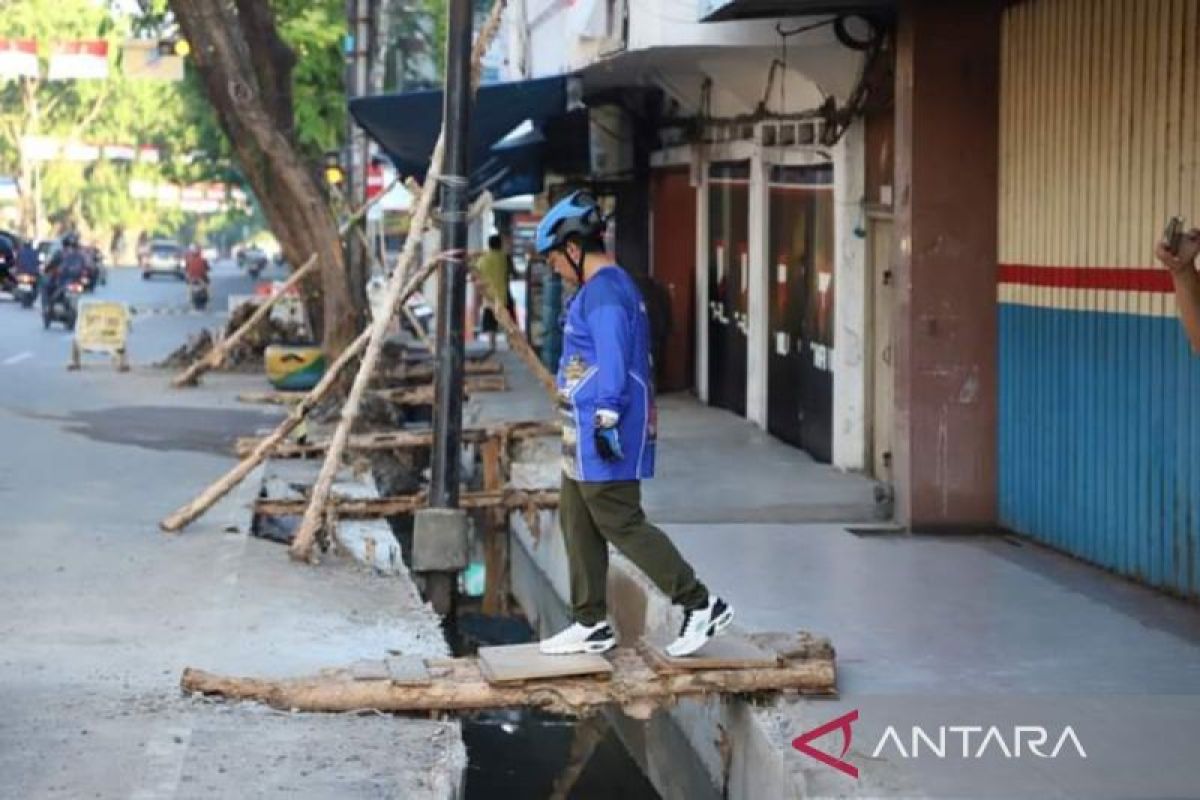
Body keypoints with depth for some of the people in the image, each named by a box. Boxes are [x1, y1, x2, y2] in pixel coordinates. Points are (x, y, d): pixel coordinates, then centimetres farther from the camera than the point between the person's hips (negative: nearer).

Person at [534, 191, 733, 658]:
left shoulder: (602, 291, -15)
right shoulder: (614, 286, 17)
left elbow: (613, 361, -24)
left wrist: (606, 417, -26)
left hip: (603, 440, -11)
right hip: (586, 442, 11)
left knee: (621, 524, -8)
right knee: (578, 525, 14)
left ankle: (701, 606, -4)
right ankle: (591, 625, 20)